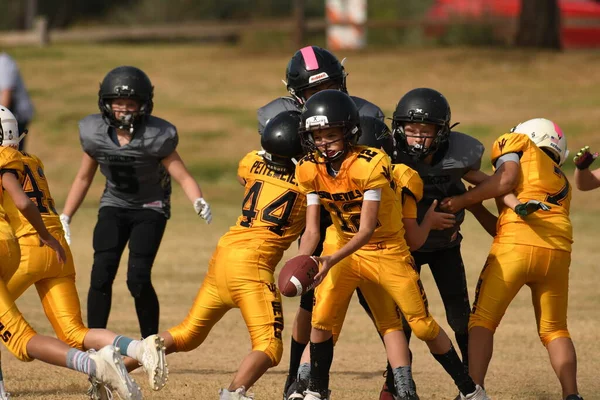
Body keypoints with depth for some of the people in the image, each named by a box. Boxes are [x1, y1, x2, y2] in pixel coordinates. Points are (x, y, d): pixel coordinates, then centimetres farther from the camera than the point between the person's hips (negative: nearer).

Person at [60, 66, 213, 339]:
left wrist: (198, 201, -41)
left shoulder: (156, 137, -20)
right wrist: (64, 218, 5)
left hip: (150, 209, -3)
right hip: (114, 206, 3)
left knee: (138, 278, -17)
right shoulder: (95, 134, -9)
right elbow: (84, 178, 6)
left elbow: (182, 176, -21)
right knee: (102, 274, -15)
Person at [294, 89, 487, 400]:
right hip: (347, 249, 4)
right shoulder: (311, 170, -11)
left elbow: (367, 229, -30)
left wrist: (332, 260, -43)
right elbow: (312, 230, -10)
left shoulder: (370, 165, -28)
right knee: (321, 319, -9)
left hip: (388, 249, -4)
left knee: (423, 325, -3)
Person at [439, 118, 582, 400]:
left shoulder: (517, 143, 17)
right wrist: (475, 207, 32)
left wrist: (464, 200, 4)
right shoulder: (560, 181, 32)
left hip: (517, 245, -5)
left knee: (482, 321, 3)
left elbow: (507, 179, -3)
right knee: (554, 330, 17)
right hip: (557, 252, 5)